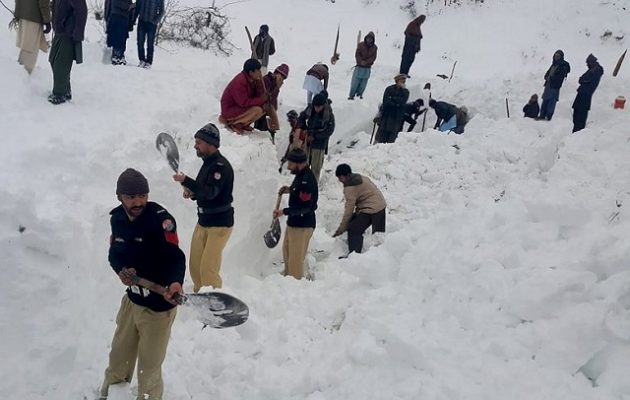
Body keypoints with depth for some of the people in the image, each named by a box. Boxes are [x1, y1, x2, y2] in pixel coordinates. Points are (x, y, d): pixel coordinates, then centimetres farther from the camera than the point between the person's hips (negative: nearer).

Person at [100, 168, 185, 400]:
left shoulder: (161, 218, -22)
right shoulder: (117, 218, -1)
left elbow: (174, 256, -30)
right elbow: (115, 253, 10)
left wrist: (175, 282, -49)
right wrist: (121, 270, -12)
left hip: (159, 303, -6)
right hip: (132, 299, 6)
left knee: (149, 364, 7)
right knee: (119, 355, 25)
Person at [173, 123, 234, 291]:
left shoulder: (221, 165, -17)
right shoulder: (208, 163, 12)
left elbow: (211, 191, -29)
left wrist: (186, 181, -36)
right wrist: (191, 193, 1)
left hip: (219, 224, -9)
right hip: (203, 222, 9)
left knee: (208, 269, -10)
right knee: (195, 265, 14)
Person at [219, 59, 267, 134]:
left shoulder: (251, 80, 1)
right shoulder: (239, 82, -27)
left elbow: (257, 96, -1)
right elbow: (244, 102, -30)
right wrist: (261, 99, -22)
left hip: (240, 107, 9)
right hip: (230, 110, -9)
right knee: (257, 110, -26)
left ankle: (244, 124, 6)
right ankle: (235, 124, -10)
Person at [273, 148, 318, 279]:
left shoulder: (307, 180, -26)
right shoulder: (301, 174, 5)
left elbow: (305, 207, -26)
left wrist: (284, 212, -27)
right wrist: (290, 190, 7)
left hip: (302, 226, -11)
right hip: (293, 222, 11)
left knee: (296, 259, -1)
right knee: (286, 250, 25)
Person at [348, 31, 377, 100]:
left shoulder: (374, 47, 2)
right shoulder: (361, 45, -3)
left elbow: (373, 57, -2)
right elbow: (357, 54, -6)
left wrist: (366, 62, -17)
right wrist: (361, 61, -22)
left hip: (367, 68, 2)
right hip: (359, 67, -2)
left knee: (363, 83, 4)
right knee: (355, 82, -3)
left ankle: (360, 94, 19)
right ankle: (351, 95, 4)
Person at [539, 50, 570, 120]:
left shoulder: (564, 65, -4)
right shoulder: (554, 64, 18)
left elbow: (560, 76, -13)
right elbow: (548, 72, 21)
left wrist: (550, 78, -12)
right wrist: (547, 77, 0)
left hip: (555, 86, -7)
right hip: (548, 84, 8)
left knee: (551, 101, -9)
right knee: (545, 100, 5)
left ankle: (548, 116, -9)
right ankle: (542, 115, 8)